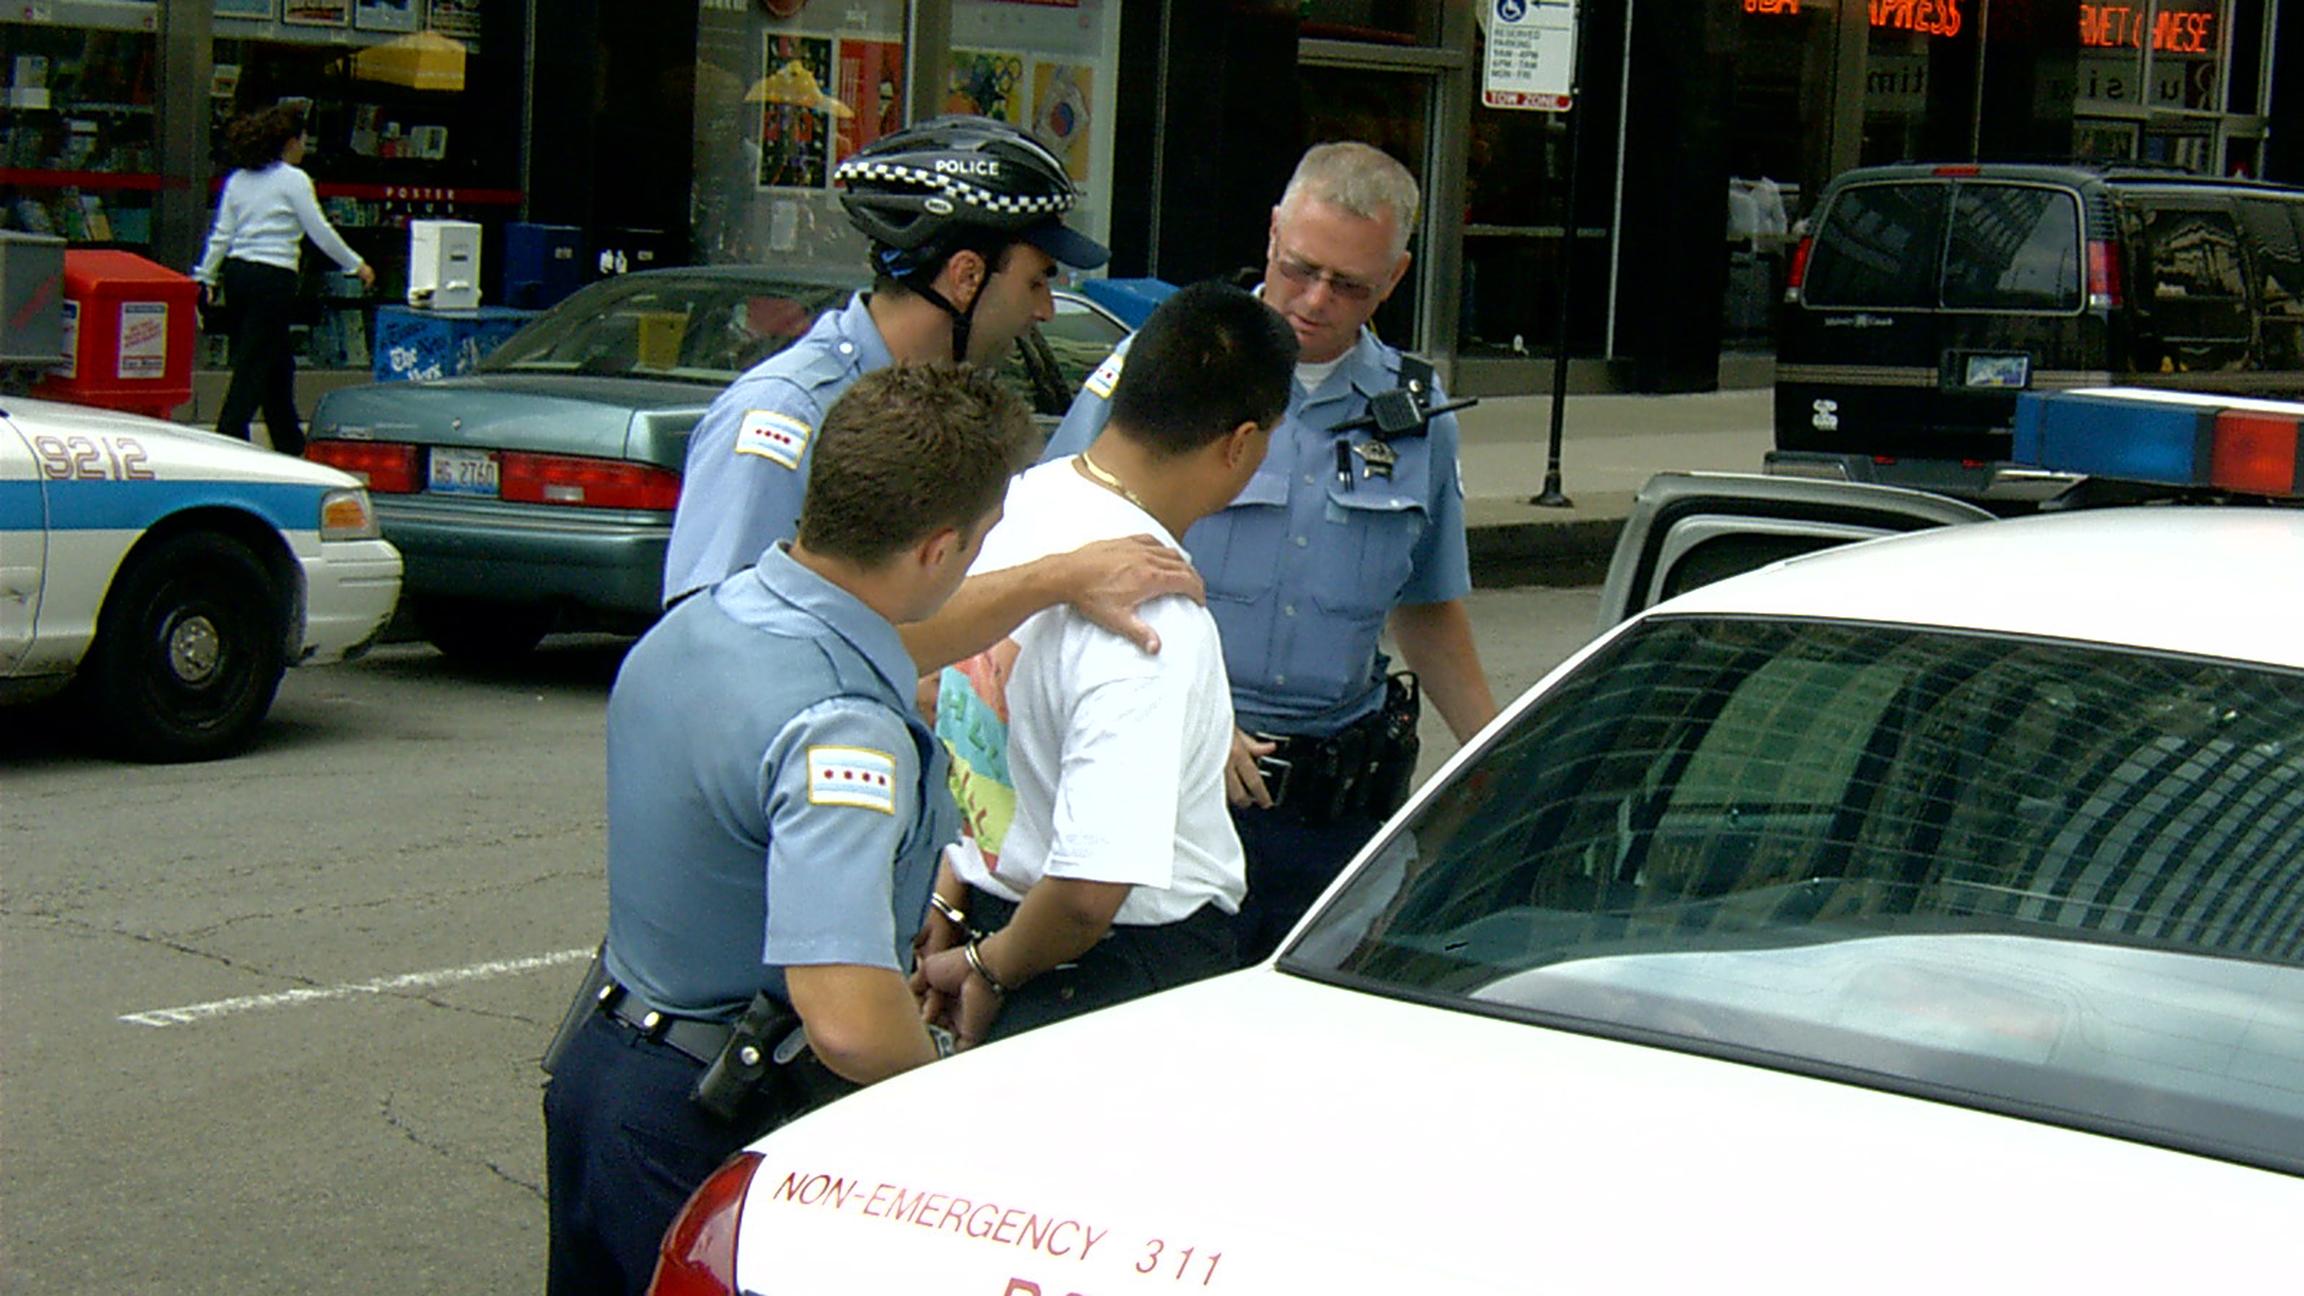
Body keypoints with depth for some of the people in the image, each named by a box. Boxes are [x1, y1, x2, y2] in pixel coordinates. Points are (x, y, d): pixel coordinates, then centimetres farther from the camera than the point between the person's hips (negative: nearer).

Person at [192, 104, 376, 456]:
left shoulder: (238, 179, 12)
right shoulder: (294, 180, -7)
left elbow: (221, 234, 11)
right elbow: (320, 232, -5)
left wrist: (206, 277, 19)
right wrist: (358, 266, 6)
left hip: (237, 272, 7)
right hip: (273, 278, -7)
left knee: (278, 363, 17)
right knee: (253, 364, -5)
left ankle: (290, 442, 26)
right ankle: (227, 437, -10)